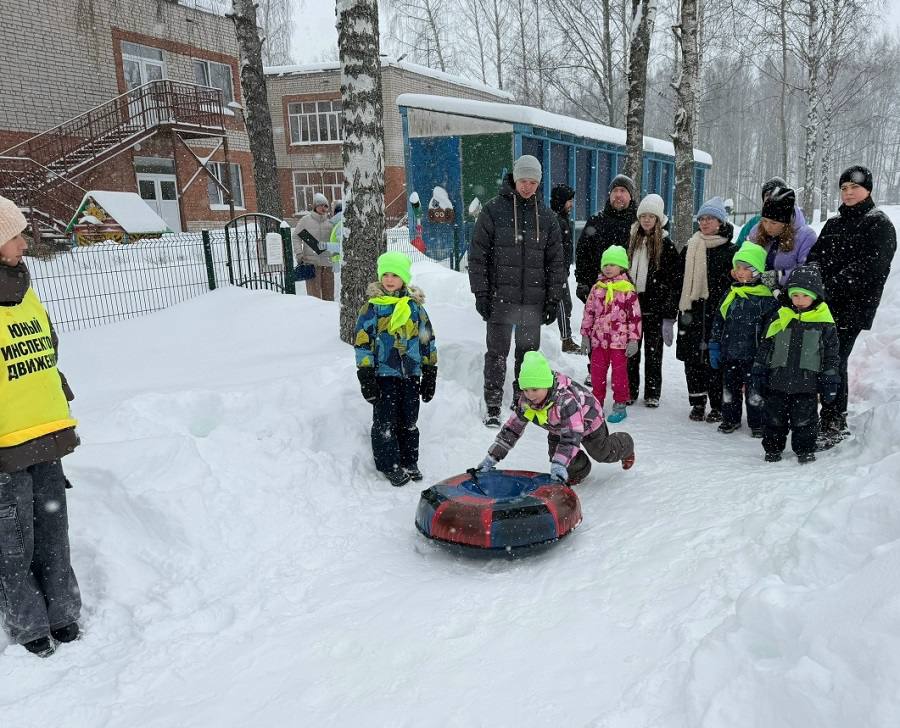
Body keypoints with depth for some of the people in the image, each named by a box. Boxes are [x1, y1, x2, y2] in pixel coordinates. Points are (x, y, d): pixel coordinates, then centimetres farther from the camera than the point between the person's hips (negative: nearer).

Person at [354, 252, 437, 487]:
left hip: (411, 373, 3)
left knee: (409, 421, 11)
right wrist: (365, 375, -9)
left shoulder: (415, 306, 6)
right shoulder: (372, 306, -3)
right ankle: (389, 464, 13)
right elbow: (362, 342, -4)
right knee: (385, 421, -1)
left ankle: (409, 462, 26)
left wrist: (430, 374, 9)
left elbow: (427, 341, 11)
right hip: (383, 374, -3)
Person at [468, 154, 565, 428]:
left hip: (533, 301, 3)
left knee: (529, 354, 11)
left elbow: (555, 261, 11)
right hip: (500, 299, -3)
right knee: (497, 354, 1)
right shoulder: (493, 211, -1)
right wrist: (481, 293, -9)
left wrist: (553, 298, 5)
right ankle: (493, 408, 10)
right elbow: (477, 256, -3)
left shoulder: (546, 216, 9)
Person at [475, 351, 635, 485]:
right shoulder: (525, 401, -29)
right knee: (556, 451, -12)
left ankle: (626, 446, 49)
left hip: (587, 421, -5)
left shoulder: (565, 401, -49)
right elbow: (511, 429, -21)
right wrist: (492, 458, -26)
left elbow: (571, 436, -51)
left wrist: (559, 465, -63)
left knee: (603, 454, 14)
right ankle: (579, 469, 20)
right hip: (558, 427, 5)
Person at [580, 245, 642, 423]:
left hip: (619, 341, -4)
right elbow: (588, 312, 12)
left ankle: (620, 405, 16)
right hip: (598, 339, 4)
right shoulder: (597, 288, 7)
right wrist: (585, 335, 11)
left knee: (619, 373, 5)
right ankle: (597, 403, 24)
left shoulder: (628, 289, -6)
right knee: (597, 372, 10)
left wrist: (633, 340, -9)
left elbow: (635, 316, -6)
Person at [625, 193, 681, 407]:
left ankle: (652, 393, 15)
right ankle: (630, 391, 17)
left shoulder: (666, 245, -3)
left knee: (653, 350, 6)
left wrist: (669, 311, -11)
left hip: (655, 306, -3)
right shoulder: (631, 241, 8)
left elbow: (674, 279, -6)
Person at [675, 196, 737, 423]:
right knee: (691, 359, 6)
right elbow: (678, 283, 13)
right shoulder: (689, 249, 11)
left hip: (718, 314, -4)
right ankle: (697, 403, 21)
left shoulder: (730, 250, 0)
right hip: (691, 313, 4)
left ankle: (718, 406, 13)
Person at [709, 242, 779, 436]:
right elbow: (718, 322, 12)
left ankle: (757, 423, 20)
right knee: (730, 388, 13)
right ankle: (730, 418, 29)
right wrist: (714, 347, 8)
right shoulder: (730, 295, 7)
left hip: (753, 356, -4)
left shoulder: (766, 298, -7)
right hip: (730, 355, 4)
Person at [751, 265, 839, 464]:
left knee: (804, 420, 8)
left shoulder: (824, 322, -2)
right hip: (777, 382, 2)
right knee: (775, 419, 11)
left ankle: (805, 450, 25)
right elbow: (764, 349, 5)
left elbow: (832, 354, 4)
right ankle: (772, 449, 25)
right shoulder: (779, 318, 1)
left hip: (806, 384, -1)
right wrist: (757, 378, 3)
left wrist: (830, 384, 2)